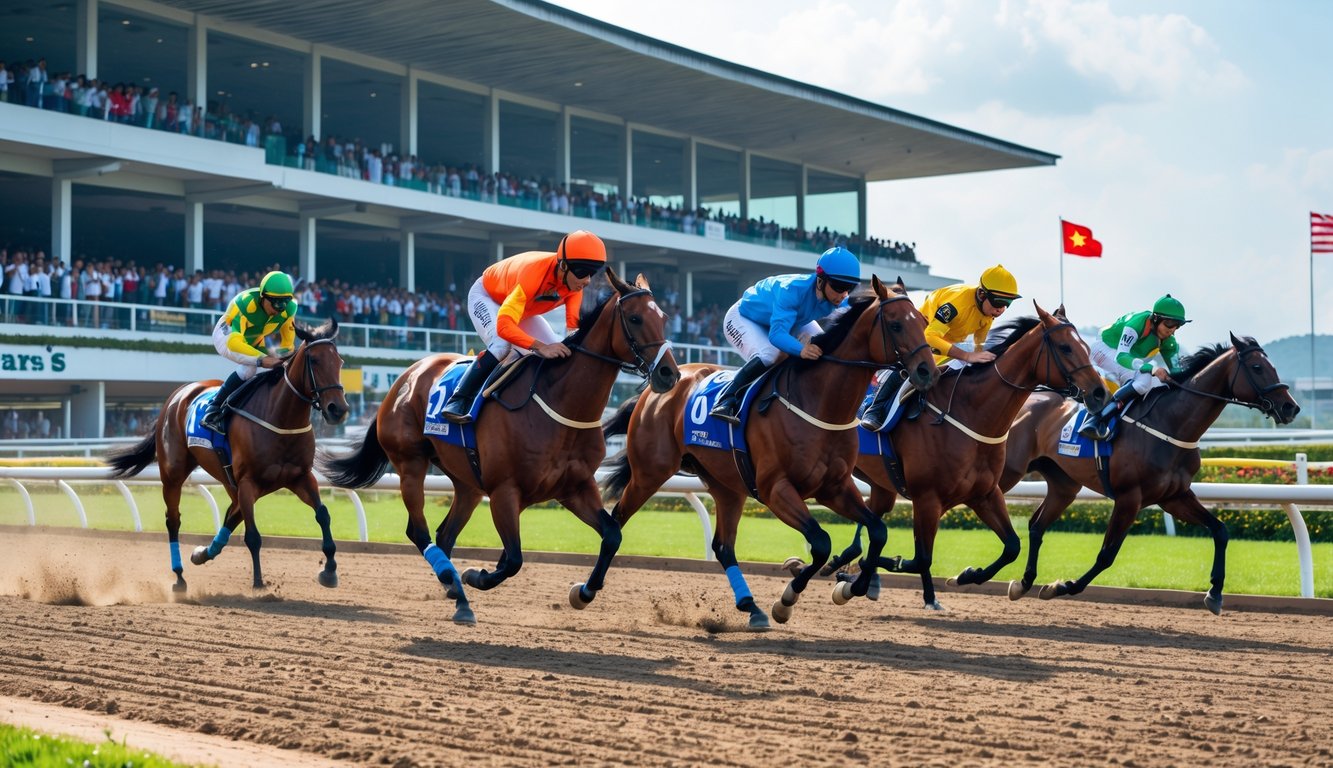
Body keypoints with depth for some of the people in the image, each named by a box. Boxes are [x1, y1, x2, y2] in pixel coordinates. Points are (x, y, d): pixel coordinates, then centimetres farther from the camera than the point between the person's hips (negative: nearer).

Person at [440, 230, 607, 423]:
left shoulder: (574, 278, -25)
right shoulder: (533, 272, -44)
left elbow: (575, 323, -21)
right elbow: (504, 325, -52)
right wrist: (541, 347, -63)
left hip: (524, 308, 7)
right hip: (486, 296, -7)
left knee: (560, 353, -7)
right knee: (502, 345, -34)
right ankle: (458, 400, -24)